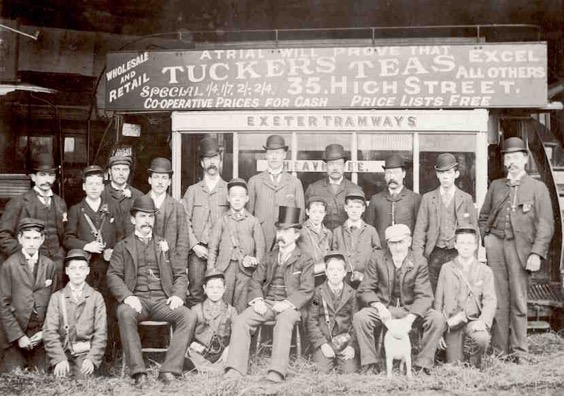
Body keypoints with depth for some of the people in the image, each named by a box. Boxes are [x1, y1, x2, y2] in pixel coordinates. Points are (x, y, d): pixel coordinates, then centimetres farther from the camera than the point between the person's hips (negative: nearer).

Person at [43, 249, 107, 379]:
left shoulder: (96, 297, 8)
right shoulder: (57, 297, 9)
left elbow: (101, 333, 2)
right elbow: (50, 332, 0)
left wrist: (92, 359, -12)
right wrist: (59, 359, -14)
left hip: (87, 352, -1)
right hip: (63, 350, 1)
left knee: (83, 378, -25)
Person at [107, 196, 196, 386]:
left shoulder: (165, 245, 22)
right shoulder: (123, 247, 17)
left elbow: (180, 273, 16)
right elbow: (113, 276, 5)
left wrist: (178, 295, -4)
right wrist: (127, 296, -14)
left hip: (163, 300, 2)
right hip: (136, 299, -2)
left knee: (189, 317, -26)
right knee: (124, 313, -36)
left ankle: (169, 370, -26)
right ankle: (138, 371, -31)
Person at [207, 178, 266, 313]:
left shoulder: (253, 221, 11)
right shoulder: (222, 221, 11)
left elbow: (261, 247, 8)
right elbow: (213, 247, 9)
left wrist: (256, 260, -11)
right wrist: (211, 273, 2)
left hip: (245, 269, 0)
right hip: (224, 268, 0)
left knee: (241, 308, -2)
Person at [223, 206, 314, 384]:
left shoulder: (305, 259, 5)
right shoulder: (270, 257, 20)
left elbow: (306, 290, -4)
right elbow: (255, 281, 16)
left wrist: (286, 303, -18)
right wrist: (257, 300, -4)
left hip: (289, 306, -4)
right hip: (266, 303, 5)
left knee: (283, 323, -37)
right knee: (240, 321, -20)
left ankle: (277, 372, -41)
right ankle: (235, 369, -23)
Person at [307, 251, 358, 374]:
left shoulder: (351, 293, 6)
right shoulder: (318, 292, 3)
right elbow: (311, 321, -1)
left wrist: (352, 345, -8)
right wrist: (322, 344, -12)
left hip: (345, 339, 1)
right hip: (324, 339, -1)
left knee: (349, 370, -17)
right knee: (323, 370, -20)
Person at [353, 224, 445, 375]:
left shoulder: (419, 262, -3)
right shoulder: (377, 258, -2)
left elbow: (424, 296, -12)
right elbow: (364, 290, -3)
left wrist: (410, 318, -29)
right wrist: (379, 306, -24)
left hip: (411, 310, 0)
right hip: (383, 308, 0)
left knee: (437, 319, -26)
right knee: (359, 318, -29)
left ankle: (422, 366, -12)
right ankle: (370, 365, -13)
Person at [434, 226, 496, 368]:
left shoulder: (485, 271, 5)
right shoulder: (446, 269, 7)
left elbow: (490, 301, -4)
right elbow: (438, 301, 8)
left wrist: (483, 321, -24)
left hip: (474, 320, -1)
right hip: (452, 323, 1)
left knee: (482, 338, -33)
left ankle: (475, 364, -2)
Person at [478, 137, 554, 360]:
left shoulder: (537, 188, 5)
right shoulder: (495, 186, 16)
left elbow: (546, 224, -2)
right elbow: (483, 217, 21)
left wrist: (537, 253, -11)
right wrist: (483, 240, 7)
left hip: (520, 247, -3)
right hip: (495, 245, 3)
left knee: (519, 301, 1)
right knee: (498, 300, 3)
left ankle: (518, 352, 11)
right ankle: (499, 350, 10)